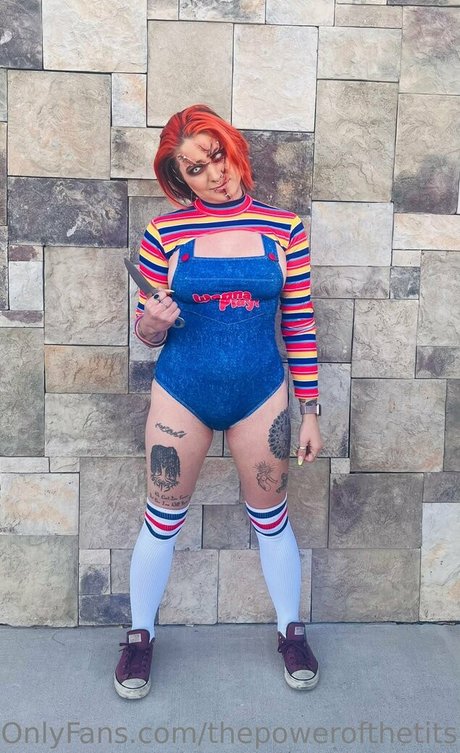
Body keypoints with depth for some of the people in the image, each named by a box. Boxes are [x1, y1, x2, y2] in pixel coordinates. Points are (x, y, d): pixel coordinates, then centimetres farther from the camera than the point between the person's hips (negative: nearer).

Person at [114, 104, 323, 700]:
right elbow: (145, 328, 1)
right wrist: (153, 322, -24)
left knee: (271, 519, 15)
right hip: (181, 393, 0)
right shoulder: (165, 232, -6)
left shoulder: (282, 227, -4)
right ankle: (140, 635, 36)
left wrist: (310, 411, 1)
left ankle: (290, 630, 38)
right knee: (162, 522, 11)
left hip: (260, 394, 1)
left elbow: (300, 323, 0)